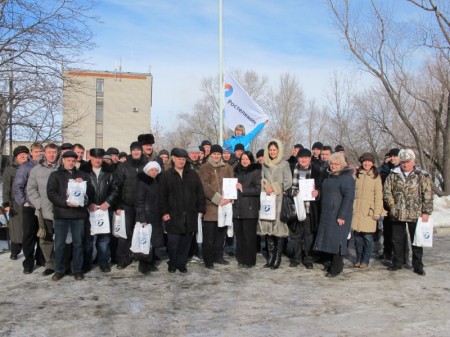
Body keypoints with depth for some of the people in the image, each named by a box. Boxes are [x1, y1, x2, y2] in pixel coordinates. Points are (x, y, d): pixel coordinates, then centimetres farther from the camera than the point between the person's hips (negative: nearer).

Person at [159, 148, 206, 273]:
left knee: (186, 241, 7)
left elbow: (200, 193, 7)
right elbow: (161, 196, 0)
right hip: (173, 215, -2)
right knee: (173, 241, -1)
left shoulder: (193, 174, 8)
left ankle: (181, 264, 21)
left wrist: (201, 209, 2)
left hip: (190, 215, 2)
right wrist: (164, 212, -5)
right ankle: (172, 264, 19)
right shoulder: (166, 175, 2)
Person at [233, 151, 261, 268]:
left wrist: (243, 189, -12)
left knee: (249, 236, -1)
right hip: (237, 208, 6)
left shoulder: (256, 171, -2)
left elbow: (258, 189, -10)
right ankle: (241, 259, 19)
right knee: (239, 235, 8)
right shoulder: (237, 171, 18)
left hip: (250, 209, -6)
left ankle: (249, 261, 9)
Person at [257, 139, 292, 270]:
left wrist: (274, 188, -10)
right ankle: (270, 257, 9)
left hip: (280, 199, -4)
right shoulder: (265, 164, 14)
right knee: (268, 228, 2)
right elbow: (261, 180, 14)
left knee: (279, 227, -6)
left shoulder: (284, 164, 0)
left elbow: (288, 183, -5)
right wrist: (265, 186, -7)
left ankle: (278, 258, 1)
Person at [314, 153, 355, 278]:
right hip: (327, 213, 7)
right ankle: (332, 262, 23)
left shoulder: (346, 177, -11)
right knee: (329, 238, 11)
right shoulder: (328, 176, 14)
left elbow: (348, 197, -17)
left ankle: (336, 268, 5)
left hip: (339, 214, -7)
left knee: (336, 239, -3)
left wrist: (341, 215, -20)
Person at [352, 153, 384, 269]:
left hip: (368, 211, -2)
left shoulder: (375, 176, 1)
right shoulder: (356, 174, 9)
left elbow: (378, 195, -1)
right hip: (356, 210, 3)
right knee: (357, 235, 5)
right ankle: (358, 259, 19)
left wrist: (377, 212, -7)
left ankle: (365, 260, 11)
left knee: (367, 236, -2)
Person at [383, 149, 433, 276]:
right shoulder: (393, 175, 5)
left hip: (415, 215, -2)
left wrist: (426, 212, -9)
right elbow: (386, 191, 4)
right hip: (397, 214, 2)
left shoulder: (422, 176, -2)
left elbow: (428, 196, -4)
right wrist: (392, 206, -4)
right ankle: (397, 263, 25)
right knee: (397, 240, 12)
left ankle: (418, 265, 17)